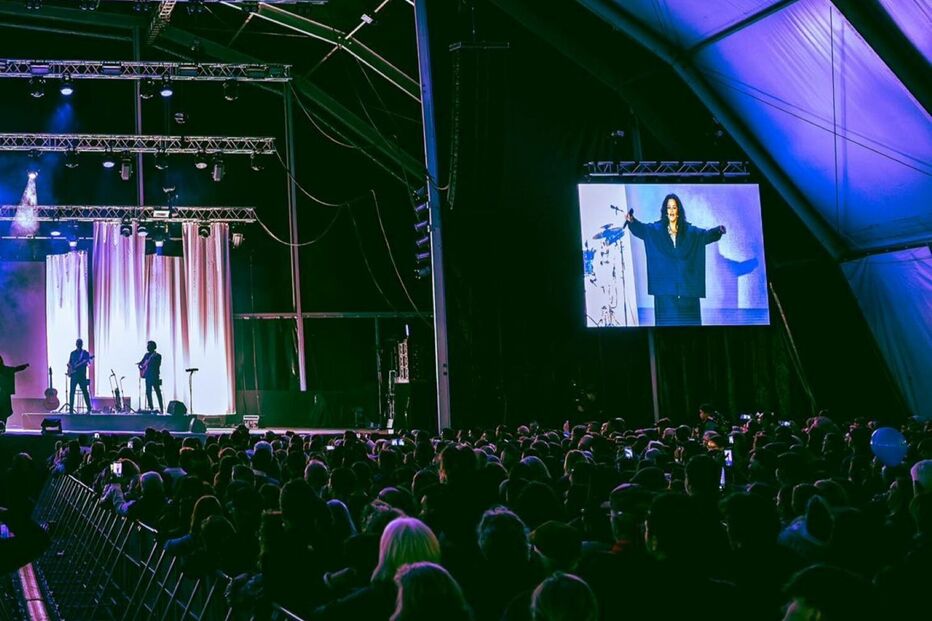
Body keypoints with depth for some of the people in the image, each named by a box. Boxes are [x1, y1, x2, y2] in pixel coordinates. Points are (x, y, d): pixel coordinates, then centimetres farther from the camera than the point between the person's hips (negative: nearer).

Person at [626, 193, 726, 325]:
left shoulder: (689, 231, 7)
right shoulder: (657, 229, 4)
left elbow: (706, 234, -3)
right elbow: (642, 228, -11)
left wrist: (718, 231, -24)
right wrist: (632, 221, -31)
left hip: (686, 284, 1)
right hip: (665, 284, -1)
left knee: (687, 319, 1)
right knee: (667, 320, -1)